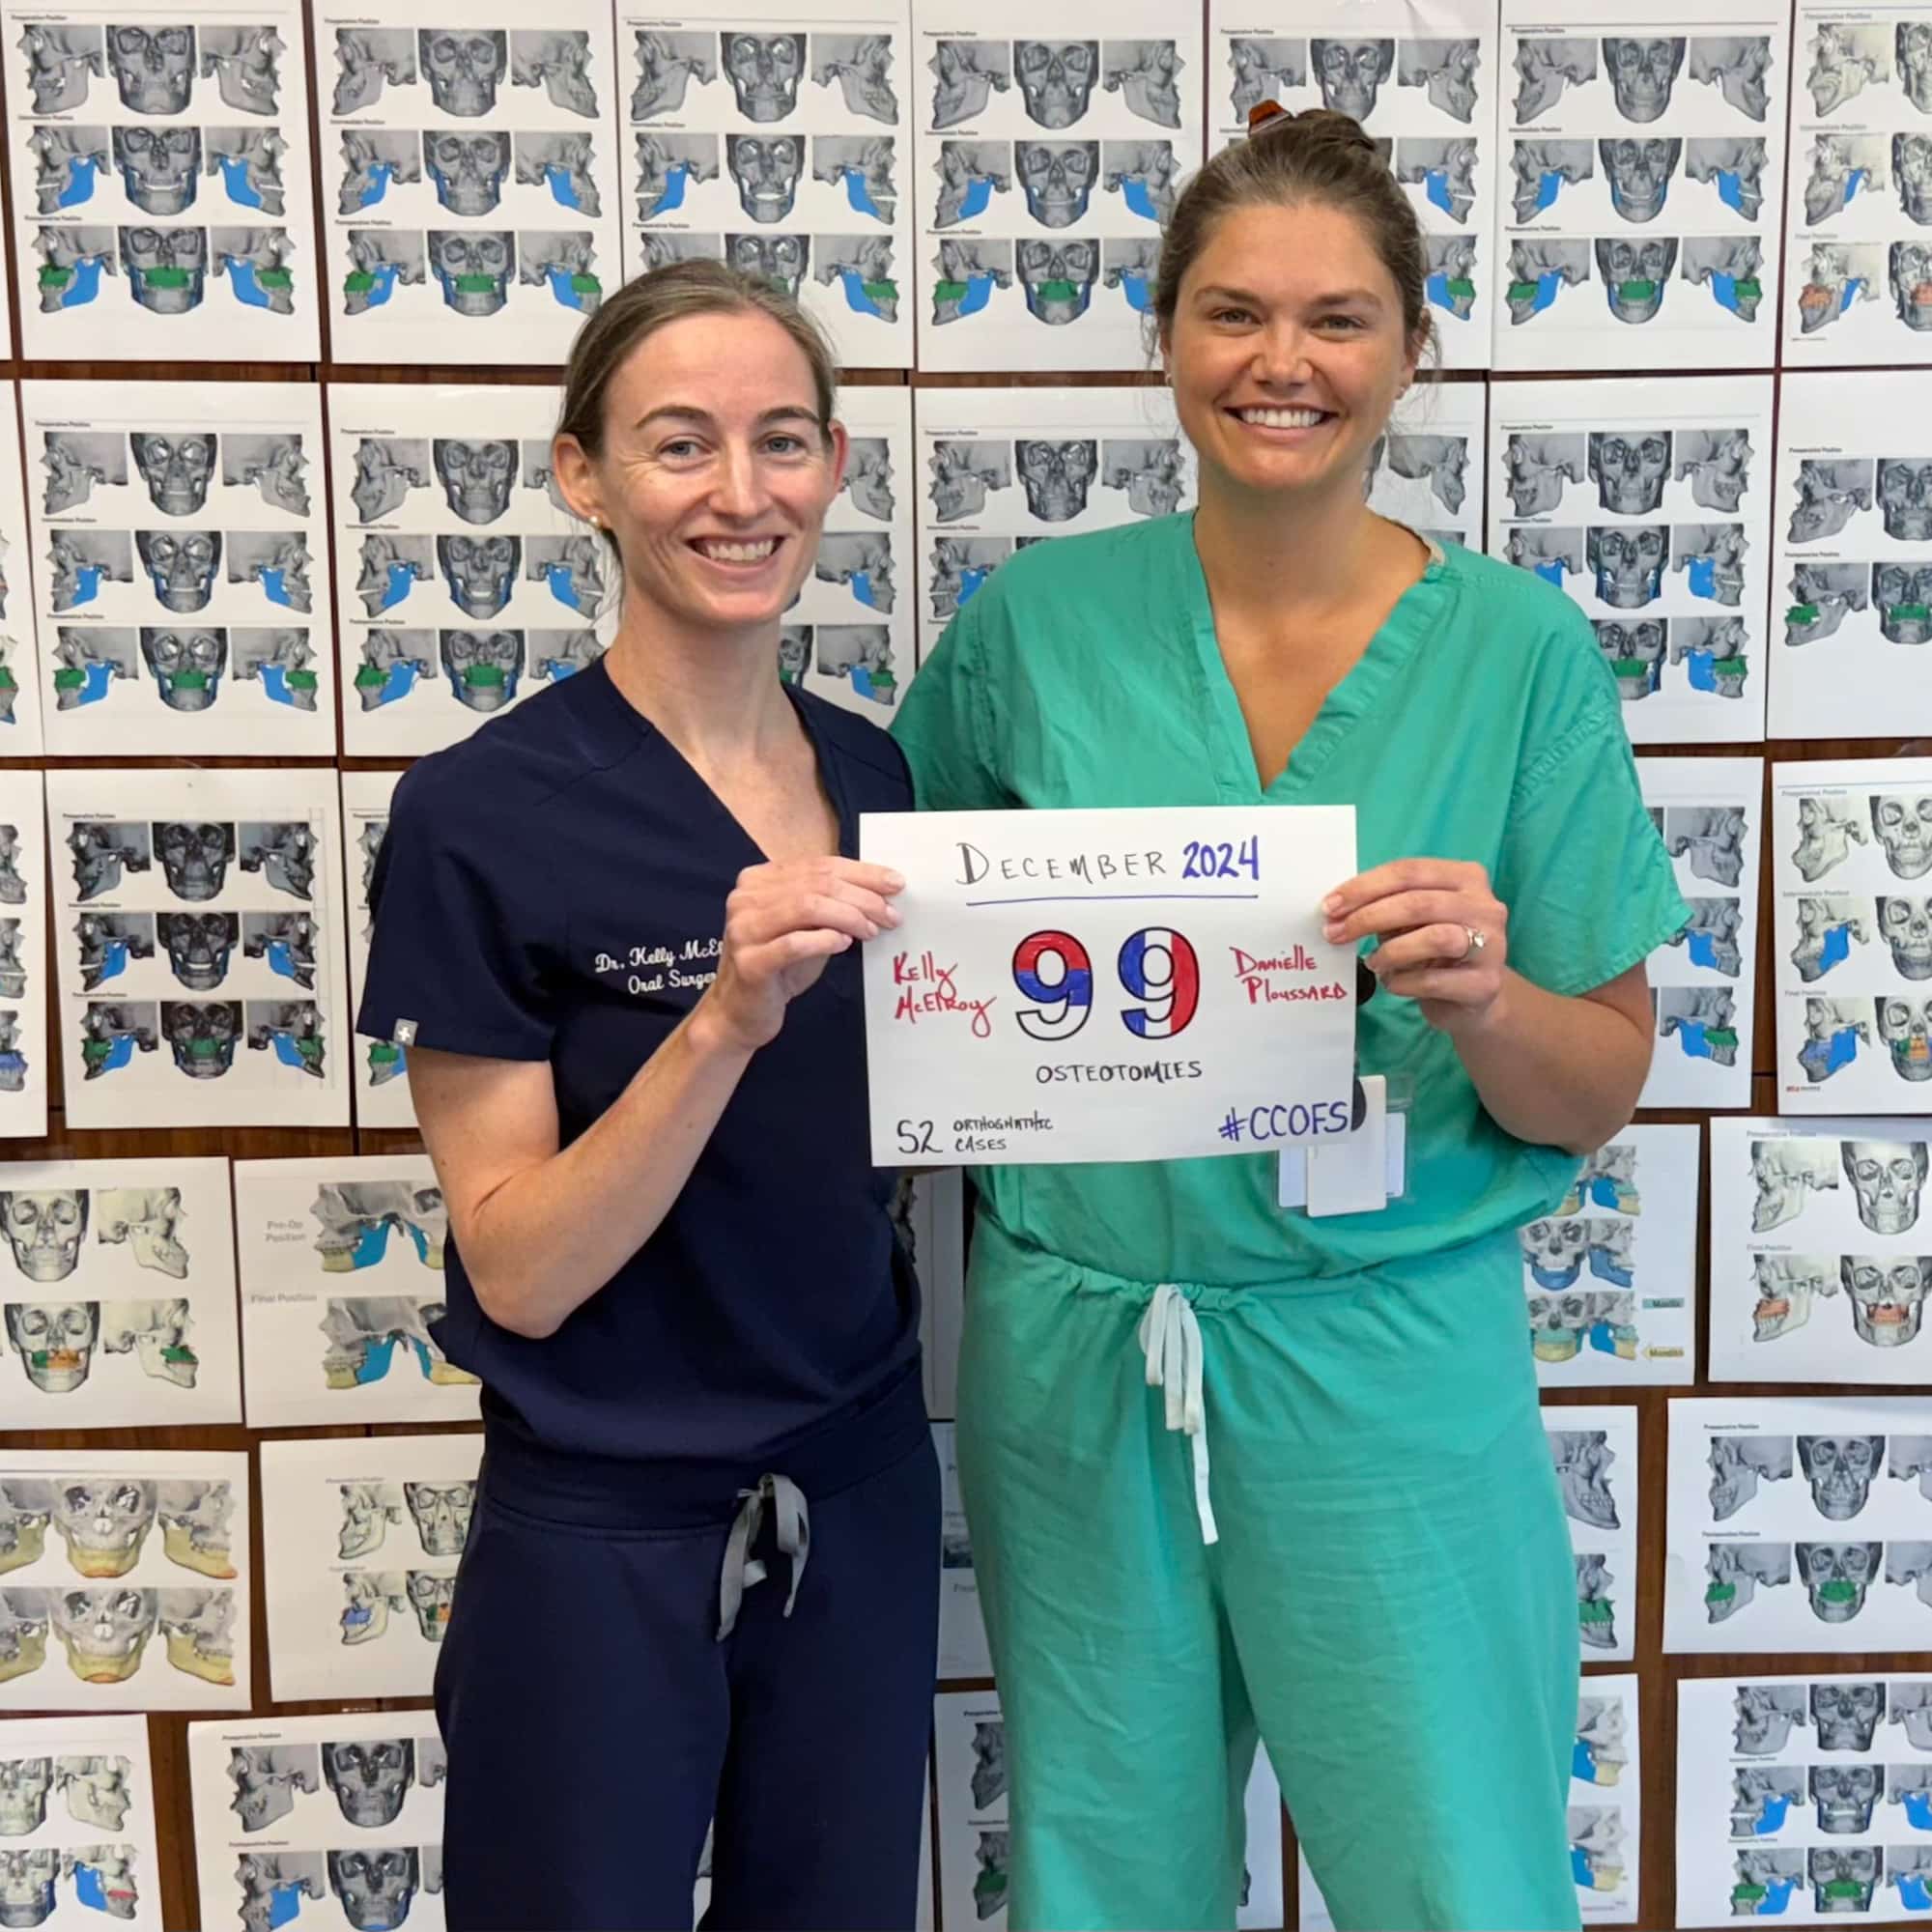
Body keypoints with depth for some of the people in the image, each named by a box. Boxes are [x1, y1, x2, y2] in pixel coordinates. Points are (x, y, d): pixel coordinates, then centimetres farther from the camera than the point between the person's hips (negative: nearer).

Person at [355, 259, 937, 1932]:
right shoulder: (484, 815, -16)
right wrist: (726, 1018, -29)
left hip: (861, 1495, 5)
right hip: (604, 1539, -4)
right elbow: (522, 1270, -16)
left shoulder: (872, 775, 0)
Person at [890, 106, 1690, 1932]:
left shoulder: (1517, 647, -6)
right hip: (1072, 1353, 2)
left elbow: (1595, 1092, -3)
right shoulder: (1037, 618, -3)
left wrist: (1477, 992, -23)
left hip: (1385, 1367, -1)